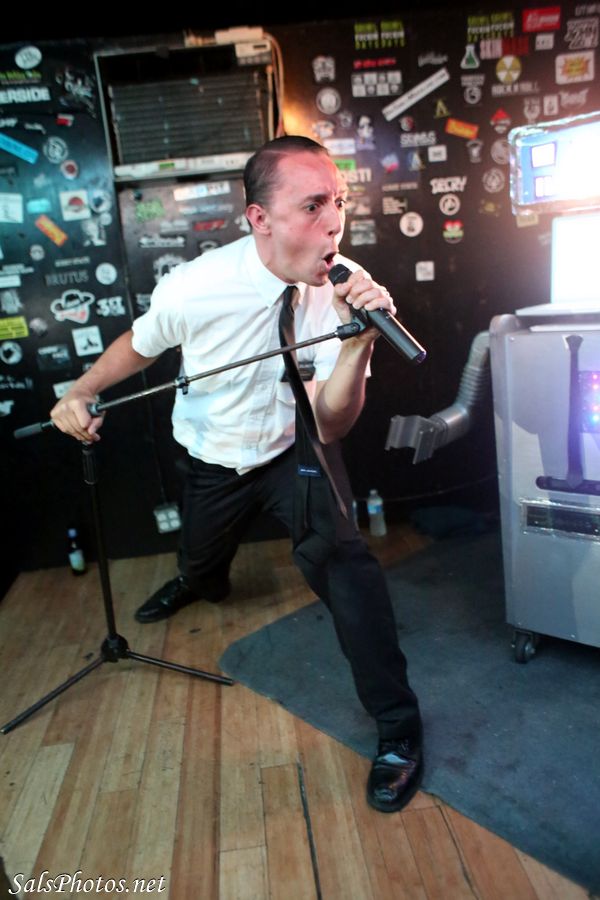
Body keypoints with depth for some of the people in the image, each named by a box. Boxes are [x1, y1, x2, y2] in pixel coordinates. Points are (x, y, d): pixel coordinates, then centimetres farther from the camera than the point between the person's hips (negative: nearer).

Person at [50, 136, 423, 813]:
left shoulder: (347, 288, -24)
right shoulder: (193, 287, -26)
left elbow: (329, 426, -27)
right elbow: (140, 344, -2)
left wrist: (359, 343, -42)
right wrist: (80, 392, -15)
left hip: (294, 450, -1)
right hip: (214, 460, 2)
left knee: (337, 550, -26)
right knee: (199, 560, 25)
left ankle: (396, 725, -6)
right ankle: (198, 583, 68)